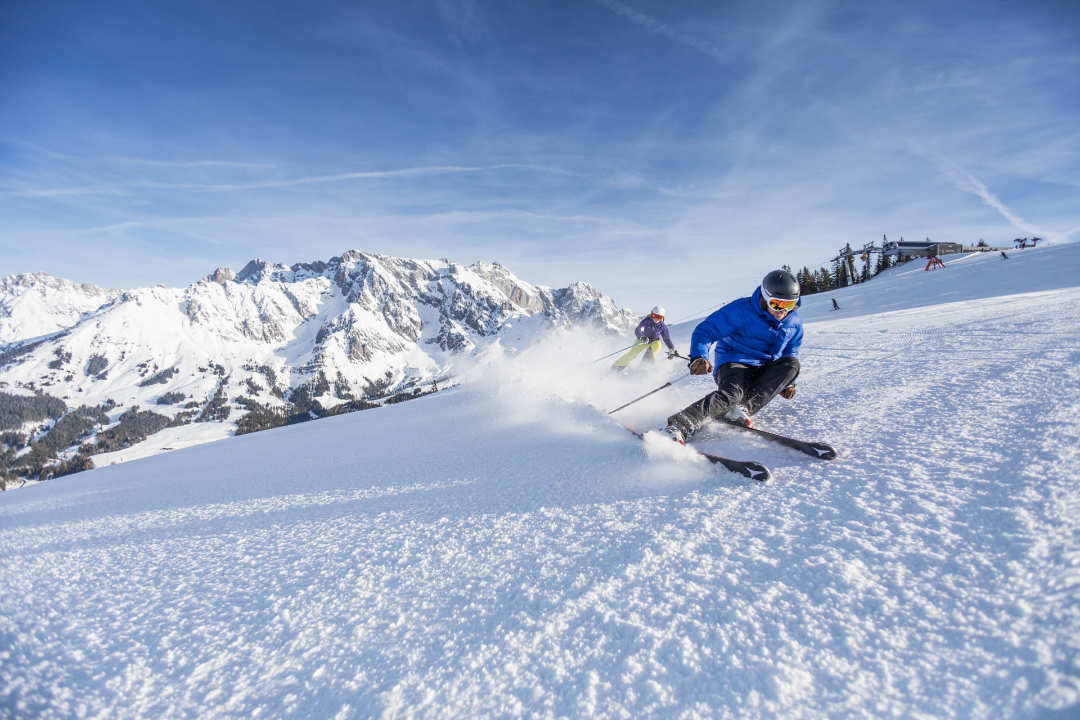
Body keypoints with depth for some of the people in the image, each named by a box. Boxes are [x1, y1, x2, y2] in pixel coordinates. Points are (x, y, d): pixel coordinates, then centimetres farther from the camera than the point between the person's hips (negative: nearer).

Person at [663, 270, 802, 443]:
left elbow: (792, 351, 24)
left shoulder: (794, 321, 6)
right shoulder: (742, 309, -13)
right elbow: (705, 330, -16)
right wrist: (699, 357, -34)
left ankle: (741, 409, -30)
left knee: (791, 363, -23)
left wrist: (787, 381, 12)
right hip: (734, 363, -6)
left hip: (763, 373, 6)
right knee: (733, 393, -37)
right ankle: (678, 426, -53)